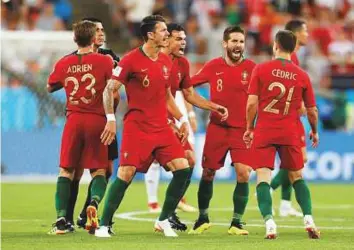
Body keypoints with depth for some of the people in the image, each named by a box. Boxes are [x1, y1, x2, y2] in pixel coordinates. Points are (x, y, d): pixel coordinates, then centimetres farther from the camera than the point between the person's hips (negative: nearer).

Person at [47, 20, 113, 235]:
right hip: (97, 120, -2)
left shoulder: (64, 63, 5)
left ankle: (61, 218, -4)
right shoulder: (105, 61, -4)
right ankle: (94, 202, -23)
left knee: (66, 170, 7)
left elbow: (50, 87, 20)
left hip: (73, 120, 2)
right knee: (99, 170, 6)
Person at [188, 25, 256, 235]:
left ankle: (237, 222, 0)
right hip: (217, 127, 1)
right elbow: (189, 86, 9)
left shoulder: (251, 68, -3)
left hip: (243, 129, -1)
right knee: (208, 173, 7)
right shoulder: (214, 66, 0)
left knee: (244, 174, -13)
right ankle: (203, 218, 26)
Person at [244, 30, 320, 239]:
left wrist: (250, 128, 6)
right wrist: (314, 132, 25)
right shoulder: (302, 75, 2)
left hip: (264, 132, -2)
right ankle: (309, 219, 2)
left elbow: (252, 103, -8)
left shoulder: (261, 69, -5)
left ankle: (269, 222, -16)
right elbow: (312, 110, 7)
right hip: (290, 133, 2)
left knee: (263, 178, -1)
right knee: (298, 178, 15)